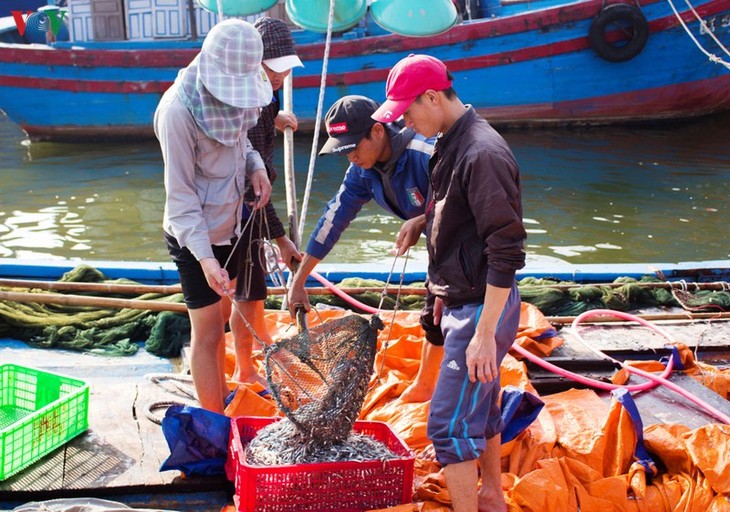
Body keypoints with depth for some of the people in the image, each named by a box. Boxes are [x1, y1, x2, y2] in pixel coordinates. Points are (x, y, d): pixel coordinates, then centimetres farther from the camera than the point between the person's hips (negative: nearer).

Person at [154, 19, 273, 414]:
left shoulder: (235, 92, -4)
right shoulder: (179, 108, -26)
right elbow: (180, 193, -24)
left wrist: (255, 166, -7)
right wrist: (204, 257, -31)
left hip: (229, 226, 8)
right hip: (195, 238, -8)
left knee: (220, 316, 22)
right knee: (208, 332, 1)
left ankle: (221, 394, 41)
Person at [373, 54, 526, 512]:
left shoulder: (483, 153, -23)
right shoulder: (452, 143, 7)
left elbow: (507, 252, -25)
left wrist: (485, 333, -25)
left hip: (482, 309, -10)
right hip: (461, 300, 10)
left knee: (450, 426, -6)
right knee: (481, 406, 22)